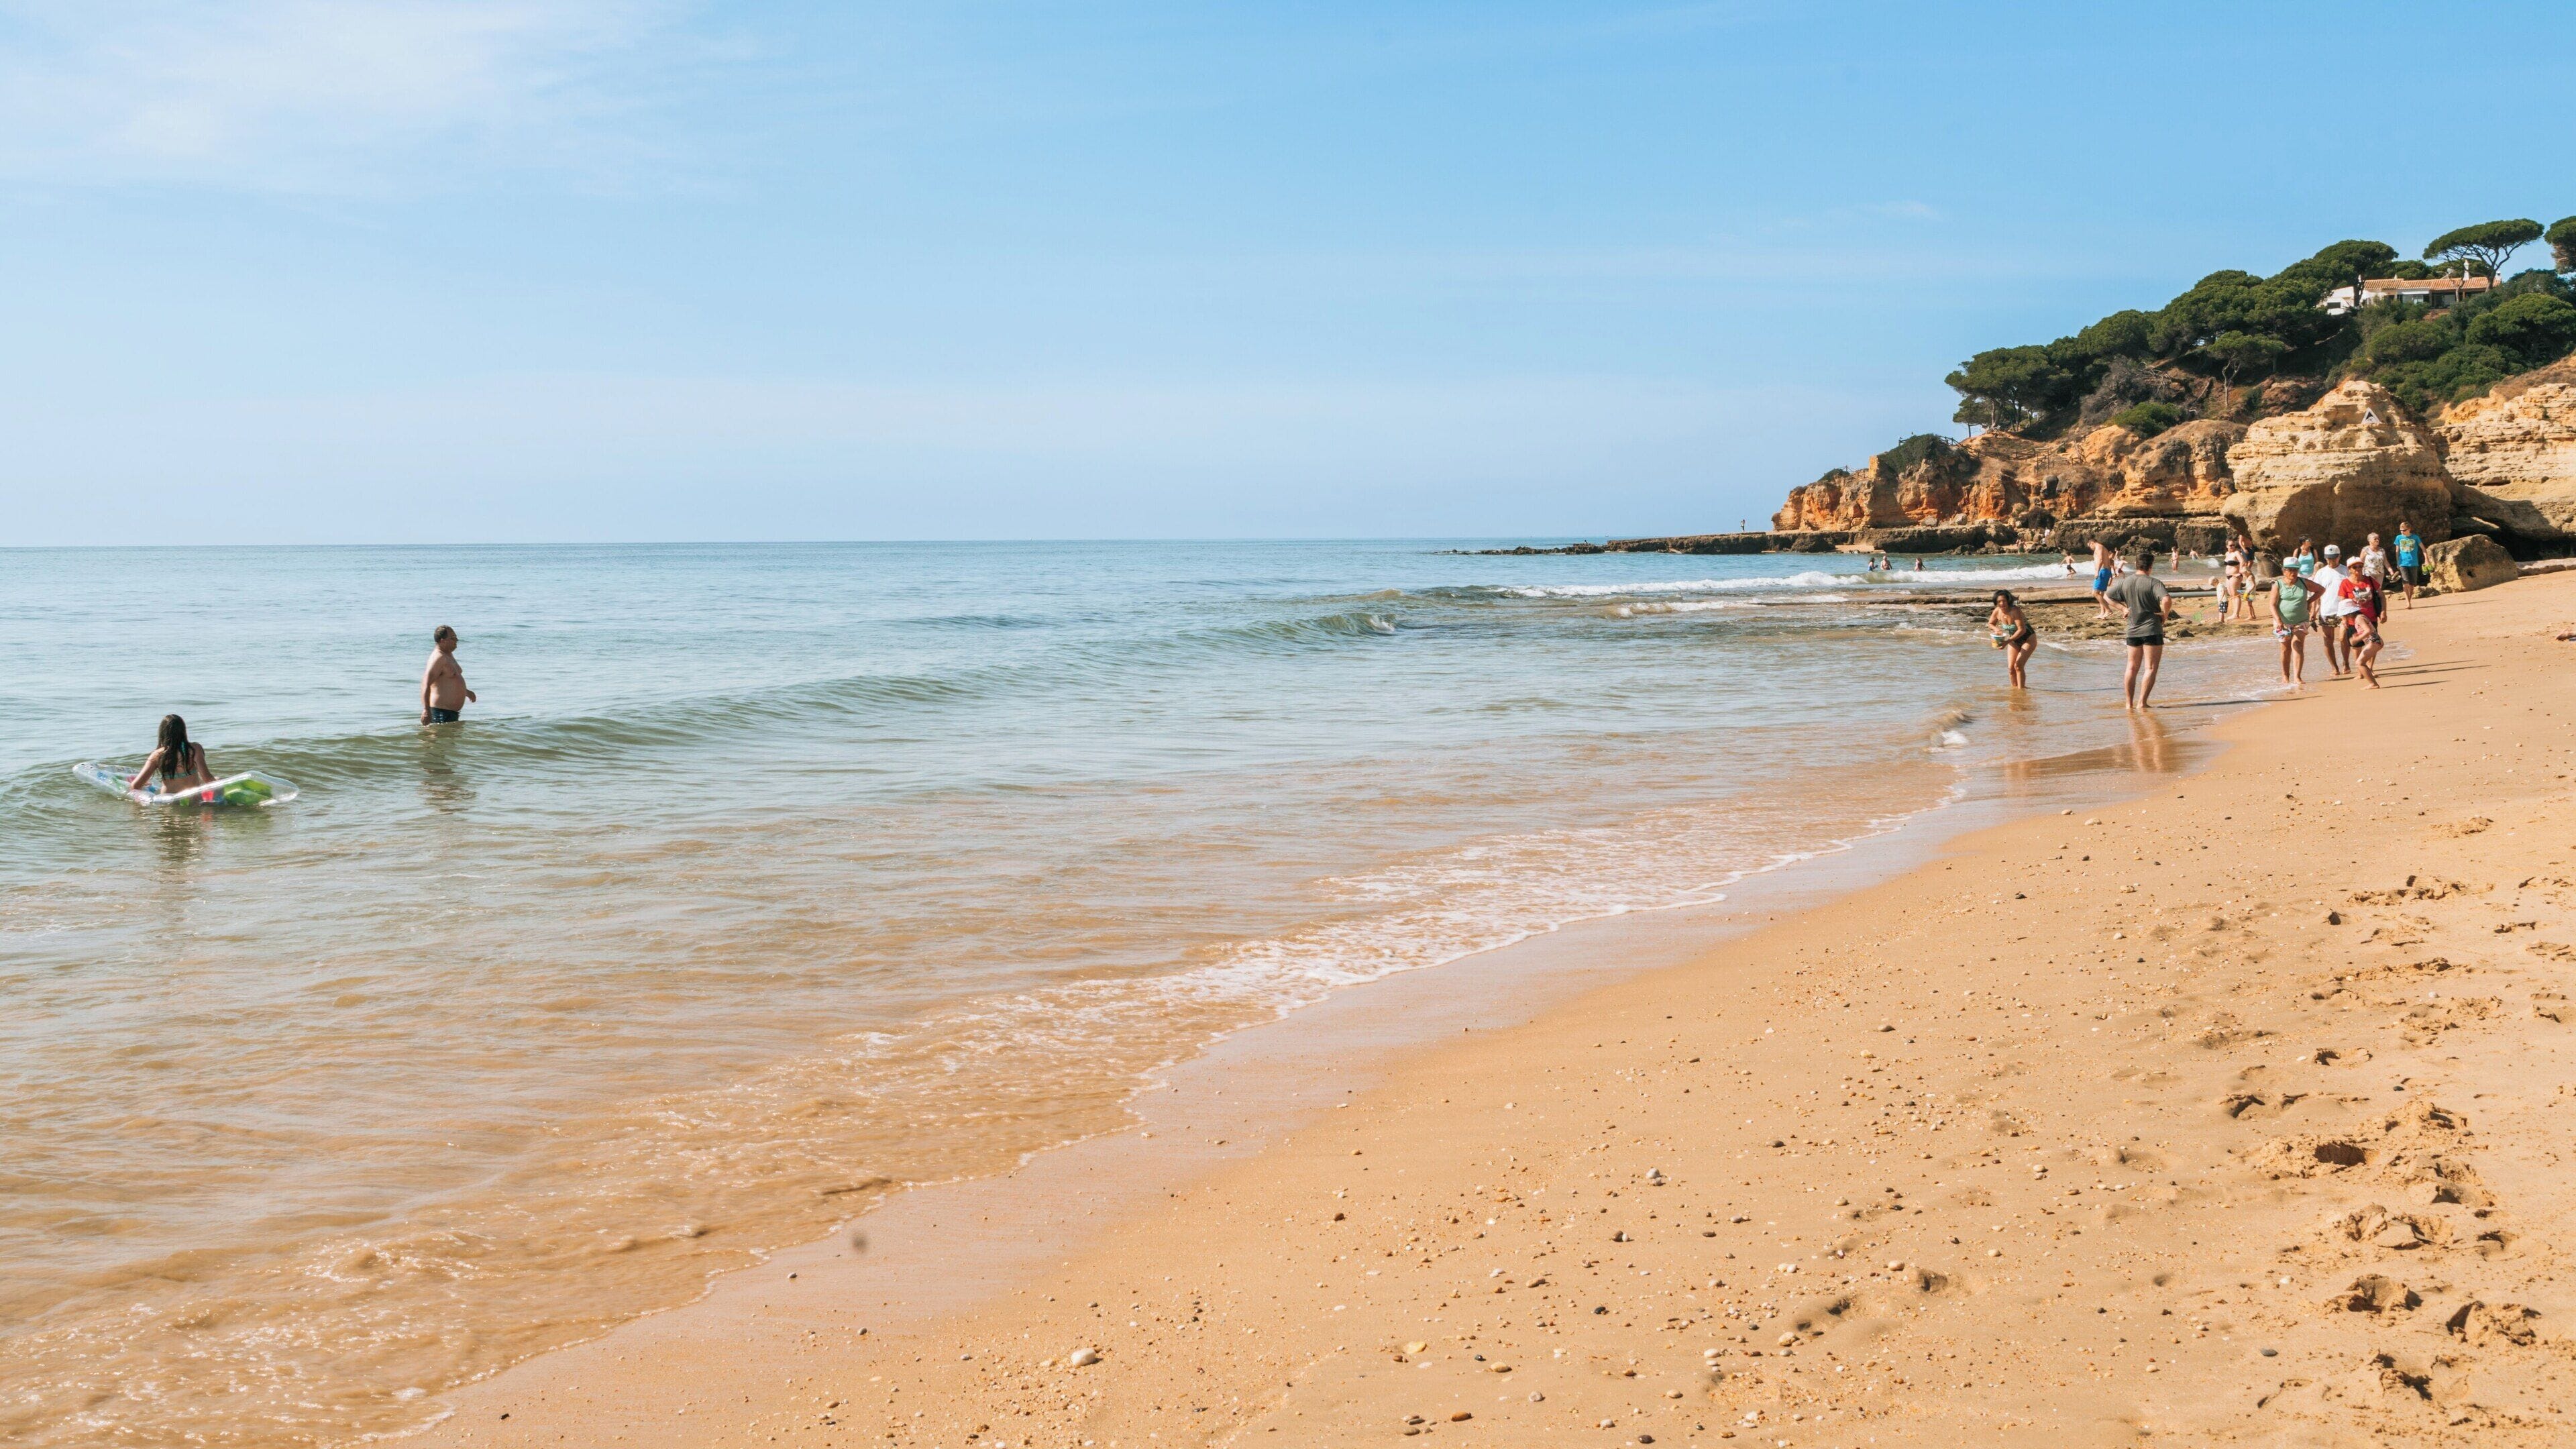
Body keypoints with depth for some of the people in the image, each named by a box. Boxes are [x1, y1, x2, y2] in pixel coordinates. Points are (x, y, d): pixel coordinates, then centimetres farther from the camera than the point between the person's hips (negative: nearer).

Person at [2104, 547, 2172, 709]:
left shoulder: (2125, 582, 3)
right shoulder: (2154, 583, -14)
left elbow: (2107, 595, 14)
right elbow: (2166, 600, -28)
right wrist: (2164, 616, -11)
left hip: (2133, 631, 5)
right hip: (2152, 630, -5)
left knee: (2132, 668, 13)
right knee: (2151, 668, 0)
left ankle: (2129, 703, 14)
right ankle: (2142, 703, -5)